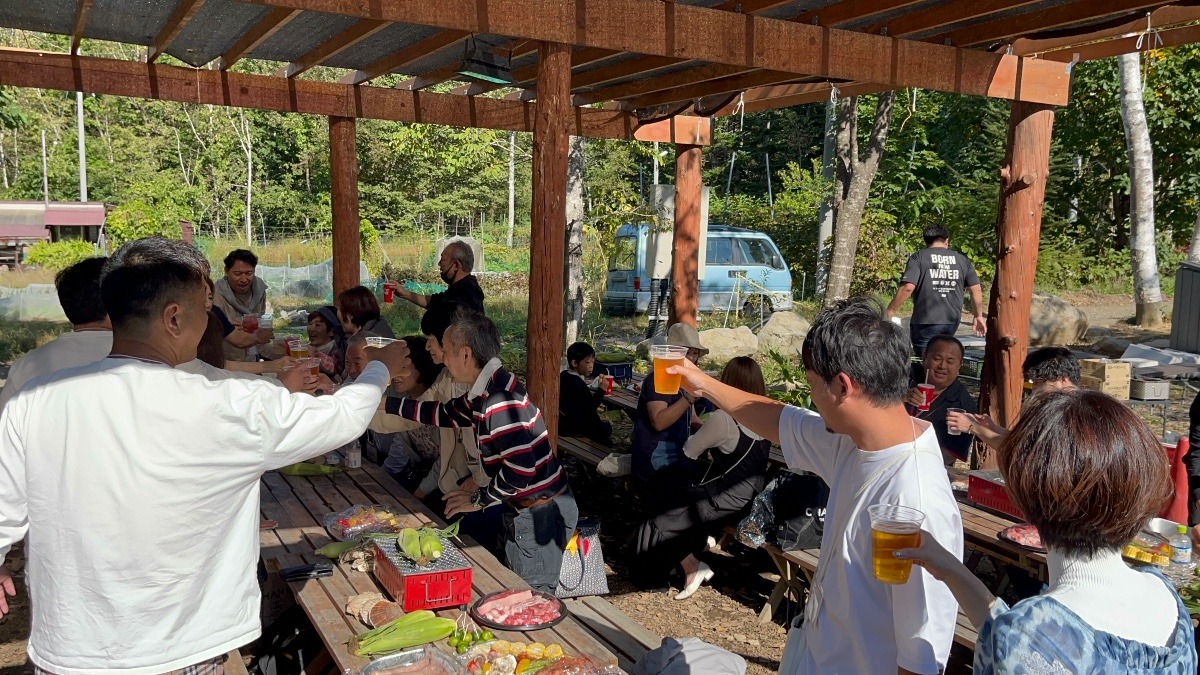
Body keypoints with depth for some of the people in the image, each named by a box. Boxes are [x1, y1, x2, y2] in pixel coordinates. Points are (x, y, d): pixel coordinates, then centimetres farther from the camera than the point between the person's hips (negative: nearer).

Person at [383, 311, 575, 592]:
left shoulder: (500, 400, -25)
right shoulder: (486, 391, 5)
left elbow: (521, 469, -31)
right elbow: (446, 413, 23)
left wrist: (478, 499, -15)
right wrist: (387, 404, 23)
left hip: (541, 513, -10)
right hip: (525, 509, 10)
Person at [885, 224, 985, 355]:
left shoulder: (918, 257, -1)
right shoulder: (962, 260, 11)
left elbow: (907, 287, -14)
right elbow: (976, 289, 11)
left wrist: (889, 312, -7)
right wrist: (979, 316, 22)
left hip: (926, 322, -4)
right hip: (952, 322, 4)